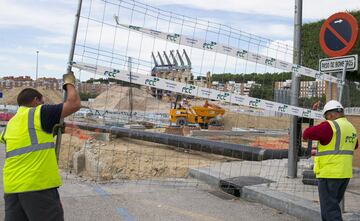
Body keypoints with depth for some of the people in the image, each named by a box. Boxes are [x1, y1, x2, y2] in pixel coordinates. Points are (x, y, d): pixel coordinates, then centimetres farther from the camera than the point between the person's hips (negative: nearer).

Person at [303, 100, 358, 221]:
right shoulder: (351, 127, 12)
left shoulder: (330, 126, -15)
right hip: (345, 174, 9)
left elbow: (307, 133, -18)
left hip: (330, 174, -9)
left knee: (330, 209, -3)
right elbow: (355, 145, 29)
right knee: (333, 205, 21)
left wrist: (306, 136, 4)